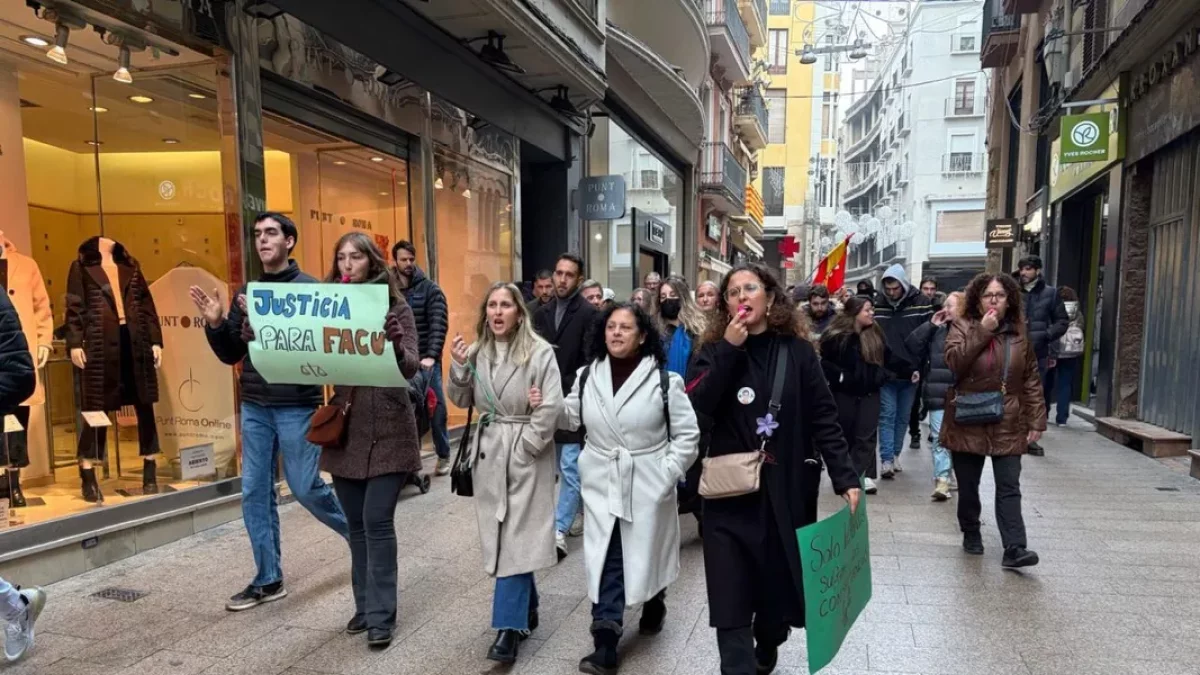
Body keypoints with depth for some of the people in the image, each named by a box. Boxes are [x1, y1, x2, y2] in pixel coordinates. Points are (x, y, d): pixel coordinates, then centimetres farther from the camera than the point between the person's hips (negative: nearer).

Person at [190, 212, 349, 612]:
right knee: (254, 492, 8)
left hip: (297, 406, -6)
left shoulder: (308, 288, -6)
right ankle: (268, 580, 20)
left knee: (306, 488, 1)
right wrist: (216, 324, -5)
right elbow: (231, 355, 12)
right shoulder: (247, 293, 11)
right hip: (254, 406, 6)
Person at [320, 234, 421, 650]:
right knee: (356, 523, 12)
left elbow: (410, 368, -13)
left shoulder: (396, 307, -5)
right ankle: (365, 606, 27)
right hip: (344, 427, 4)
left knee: (377, 521, -3)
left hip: (387, 429, -4)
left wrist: (395, 345, -34)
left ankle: (381, 617, 8)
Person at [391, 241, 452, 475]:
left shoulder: (430, 289, -1)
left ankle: (443, 456, 20)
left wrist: (432, 355, -21)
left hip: (426, 360, -2)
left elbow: (439, 325, -10)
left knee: (435, 409, 4)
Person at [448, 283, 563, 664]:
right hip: (488, 450, 6)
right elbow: (461, 401, 8)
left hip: (526, 453, -5)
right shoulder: (476, 352, 6)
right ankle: (526, 610, 30)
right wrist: (459, 367, -8)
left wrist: (524, 447, -14)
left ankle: (509, 628, 3)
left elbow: (552, 407, -14)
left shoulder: (539, 352, -11)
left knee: (516, 538, -5)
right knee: (499, 536, 12)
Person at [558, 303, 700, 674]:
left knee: (648, 554, 16)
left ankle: (654, 606, 46)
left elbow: (687, 434, -6)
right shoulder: (587, 376, 1)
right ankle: (605, 645, 6)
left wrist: (667, 474, -13)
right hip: (601, 484, 2)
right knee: (606, 562, 1)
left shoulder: (665, 380, -11)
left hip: (648, 486, -2)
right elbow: (570, 419, 11)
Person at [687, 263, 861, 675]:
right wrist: (729, 350, -17)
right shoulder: (714, 351, 1)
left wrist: (845, 477, -9)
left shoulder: (798, 351, 0)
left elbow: (824, 419, -1)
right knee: (730, 596, -3)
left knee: (780, 581, 15)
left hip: (788, 490, 1)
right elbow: (696, 408, -14)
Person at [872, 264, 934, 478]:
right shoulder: (876, 303, -3)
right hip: (885, 372, -1)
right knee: (887, 415, -2)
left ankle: (895, 455, 25)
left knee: (903, 417, 12)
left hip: (910, 373, 1)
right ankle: (886, 460, -3)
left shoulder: (921, 303, -4)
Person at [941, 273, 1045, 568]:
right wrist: (982, 332, -21)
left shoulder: (1020, 332, 6)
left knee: (1009, 488, -2)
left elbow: (1031, 380, 8)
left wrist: (1036, 420, 4)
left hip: (1008, 425, 2)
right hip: (968, 422, -1)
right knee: (968, 486, 11)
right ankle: (971, 534, 29)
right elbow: (953, 362, -21)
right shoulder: (963, 327, -3)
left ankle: (1014, 548, -3)